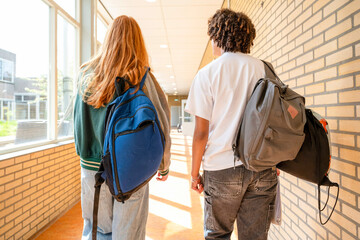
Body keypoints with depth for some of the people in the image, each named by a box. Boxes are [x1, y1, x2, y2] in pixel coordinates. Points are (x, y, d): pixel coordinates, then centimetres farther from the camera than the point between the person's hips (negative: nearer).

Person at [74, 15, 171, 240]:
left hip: (92, 166, 3)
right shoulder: (143, 78, -10)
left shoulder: (87, 76, -1)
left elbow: (78, 122, 6)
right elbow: (160, 126, -7)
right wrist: (164, 165, 6)